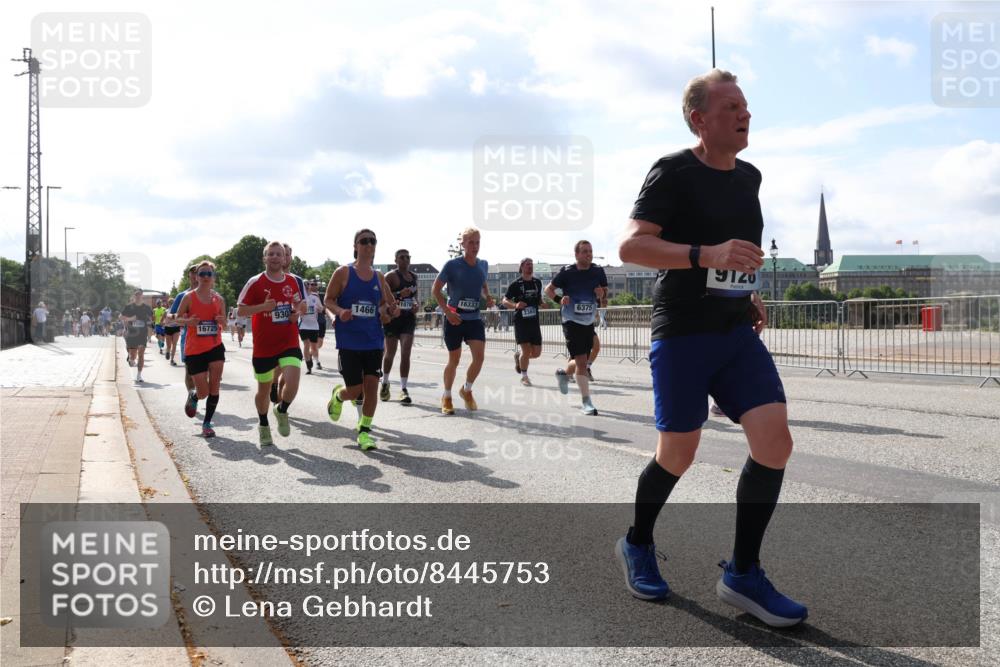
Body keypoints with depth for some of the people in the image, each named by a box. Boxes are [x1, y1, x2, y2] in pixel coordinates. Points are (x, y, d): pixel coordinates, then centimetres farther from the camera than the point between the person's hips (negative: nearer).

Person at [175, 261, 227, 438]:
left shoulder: (219, 299, 5)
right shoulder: (189, 297, -4)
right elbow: (177, 318, 3)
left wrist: (222, 321, -10)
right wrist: (188, 321, -18)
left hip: (215, 347, 3)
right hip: (194, 349, -3)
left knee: (214, 387, -4)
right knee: (203, 392, -2)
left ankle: (207, 423, 10)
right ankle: (193, 397, 36)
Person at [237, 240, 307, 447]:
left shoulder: (294, 281, 4)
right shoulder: (255, 282, -6)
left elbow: (302, 304, 19)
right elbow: (241, 310, -4)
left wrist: (298, 312, -3)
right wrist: (263, 306, -19)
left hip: (289, 343, 1)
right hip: (263, 345, -1)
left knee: (292, 382, -19)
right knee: (264, 388, 12)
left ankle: (282, 411, 13)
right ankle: (263, 426, 36)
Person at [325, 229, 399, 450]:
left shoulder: (379, 277, 8)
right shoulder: (343, 272, -4)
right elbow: (328, 299, 0)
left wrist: (390, 310, -4)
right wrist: (340, 312, -19)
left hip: (373, 340, 3)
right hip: (349, 341, -3)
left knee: (372, 386, -2)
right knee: (354, 391, -1)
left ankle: (364, 431, 12)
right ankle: (337, 395, 36)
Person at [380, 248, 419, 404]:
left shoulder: (414, 276, 12)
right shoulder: (391, 276, -7)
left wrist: (417, 304, 4)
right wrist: (399, 295, -28)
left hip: (409, 317, 4)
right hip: (393, 317, -4)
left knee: (406, 354, -7)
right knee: (390, 353, 9)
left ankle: (403, 389, -8)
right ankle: (385, 383, 32)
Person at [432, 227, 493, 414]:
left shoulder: (483, 265, 4)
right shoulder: (452, 265, -11)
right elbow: (436, 289, -7)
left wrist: (488, 296, 8)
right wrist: (447, 311, -16)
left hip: (474, 318, 4)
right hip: (454, 318, -4)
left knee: (479, 356, -10)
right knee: (454, 360, 4)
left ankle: (467, 390, 16)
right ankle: (447, 397, 24)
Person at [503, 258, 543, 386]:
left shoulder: (537, 282, 10)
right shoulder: (515, 284, -4)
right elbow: (505, 301, -3)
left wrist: (543, 304, 1)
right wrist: (515, 305, -22)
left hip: (534, 321, 5)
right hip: (521, 321, -5)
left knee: (536, 353, 3)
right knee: (526, 351, -11)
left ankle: (518, 356, 33)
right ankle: (524, 376, 11)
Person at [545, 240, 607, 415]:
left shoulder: (598, 271, 0)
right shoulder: (567, 272, -10)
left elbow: (605, 291, 14)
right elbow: (548, 289, -1)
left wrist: (602, 293, -10)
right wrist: (559, 299, -19)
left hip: (589, 322, 5)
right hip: (572, 321, -5)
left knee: (581, 361, 16)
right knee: (581, 361, -12)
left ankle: (563, 373, 49)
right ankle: (586, 402, -6)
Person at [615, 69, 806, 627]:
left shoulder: (750, 177, 14)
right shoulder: (673, 172, -9)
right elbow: (631, 246, -19)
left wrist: (750, 292, 16)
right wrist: (707, 255, -30)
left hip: (738, 333, 6)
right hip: (682, 333, -6)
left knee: (775, 439, -9)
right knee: (678, 454, 2)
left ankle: (743, 574, 4)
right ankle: (637, 546, 30)